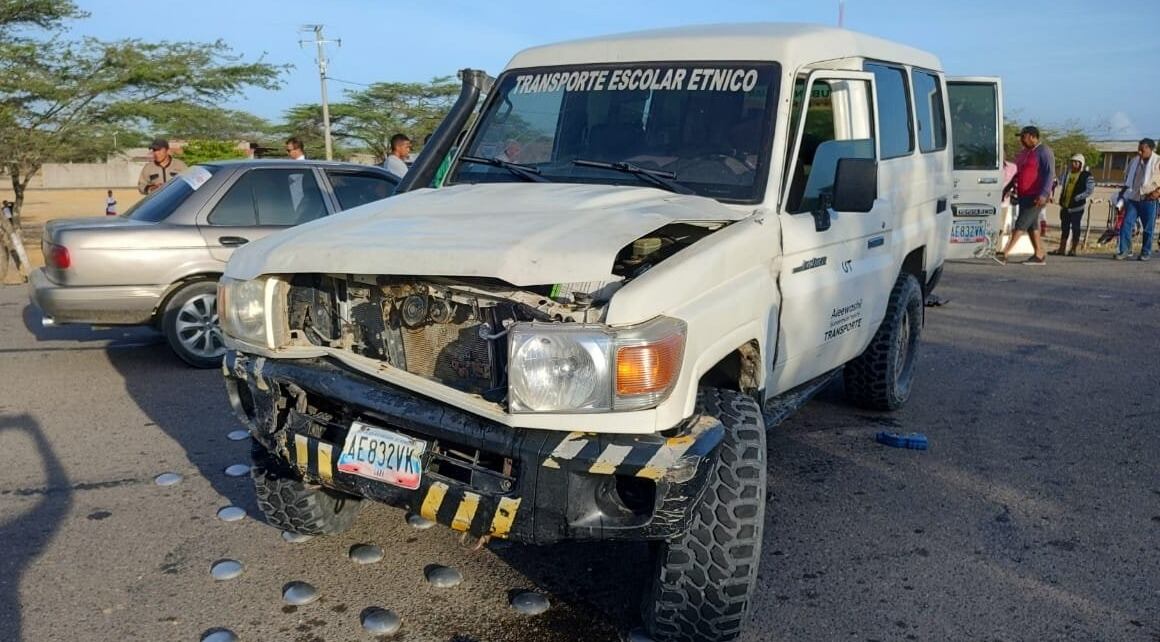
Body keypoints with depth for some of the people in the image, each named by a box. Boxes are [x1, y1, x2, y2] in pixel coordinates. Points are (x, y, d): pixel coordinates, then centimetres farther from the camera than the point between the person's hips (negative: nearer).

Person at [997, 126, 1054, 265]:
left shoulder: (1043, 152, -10)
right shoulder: (1024, 152, 16)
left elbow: (1049, 174, -18)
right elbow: (1016, 172, 24)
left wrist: (1044, 194, -28)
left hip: (1036, 197, -9)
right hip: (1024, 196, 9)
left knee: (1021, 224, -12)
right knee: (1032, 226, 12)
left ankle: (1004, 254, -18)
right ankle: (1039, 256, 19)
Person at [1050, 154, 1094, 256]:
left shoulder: (1086, 175, -6)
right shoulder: (1067, 172, 10)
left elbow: (1089, 191, -10)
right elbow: (1061, 182, 18)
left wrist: (1077, 198, -15)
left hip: (1077, 206, -5)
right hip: (1065, 206, 5)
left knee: (1075, 228, 1)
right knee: (1064, 227, 9)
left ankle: (1073, 249, 8)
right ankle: (1062, 249, 14)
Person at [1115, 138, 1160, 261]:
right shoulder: (1134, 161, 10)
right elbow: (1127, 177, 25)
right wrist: (1126, 190, 13)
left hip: (1149, 200, -4)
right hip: (1133, 199, 4)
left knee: (1148, 228, 4)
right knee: (1126, 224, -6)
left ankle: (1146, 252, 14)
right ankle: (1125, 250, -2)